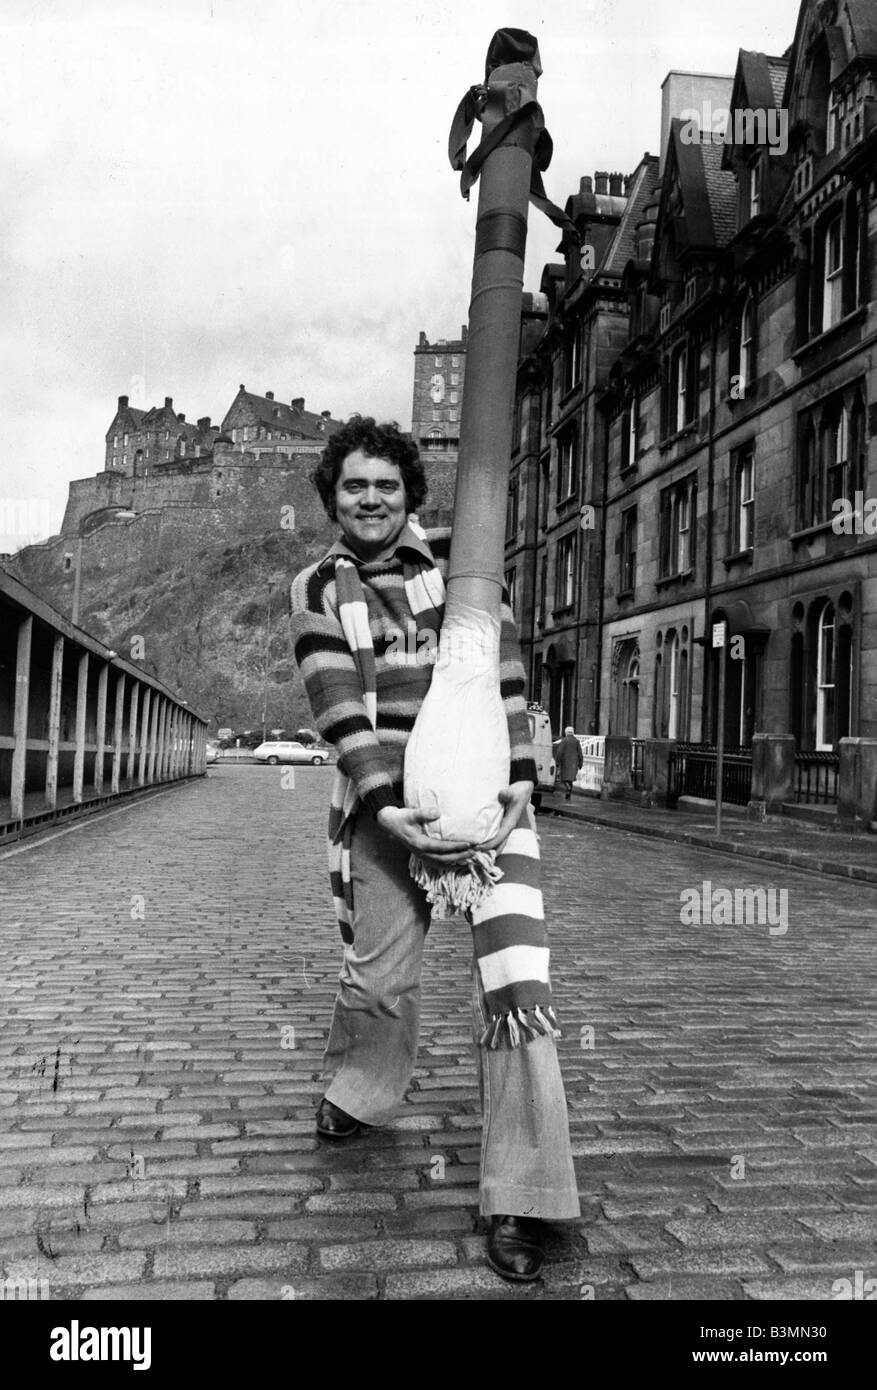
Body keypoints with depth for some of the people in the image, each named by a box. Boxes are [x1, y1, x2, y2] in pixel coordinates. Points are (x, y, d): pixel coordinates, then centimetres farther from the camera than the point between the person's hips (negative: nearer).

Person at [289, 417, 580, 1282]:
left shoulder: (457, 559, 6)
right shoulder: (317, 589, 6)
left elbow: (502, 670, -1)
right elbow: (340, 711, -5)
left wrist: (517, 778, -11)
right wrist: (385, 805, -17)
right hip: (386, 792, 1)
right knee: (378, 974, 7)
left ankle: (520, 1202, -3)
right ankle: (352, 1095, 41)